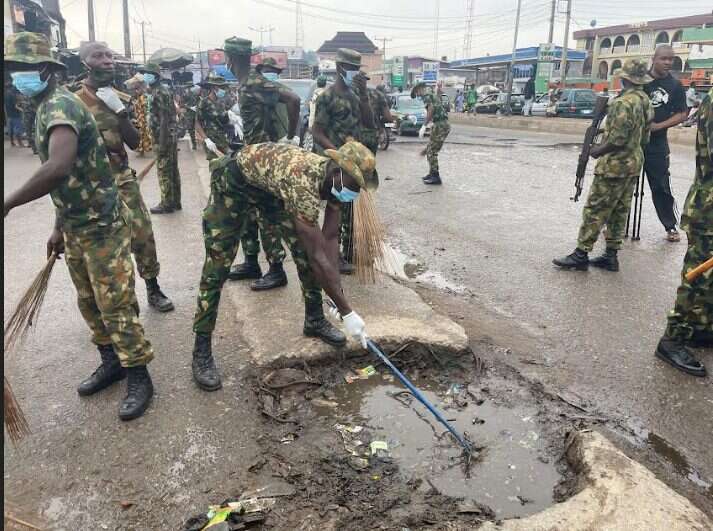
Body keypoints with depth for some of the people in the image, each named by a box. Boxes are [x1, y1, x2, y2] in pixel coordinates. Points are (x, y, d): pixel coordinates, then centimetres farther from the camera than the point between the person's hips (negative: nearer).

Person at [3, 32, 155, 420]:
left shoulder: (60, 105, -19)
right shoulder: (46, 108, 14)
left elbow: (59, 168, -38)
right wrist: (59, 228, 22)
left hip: (101, 225, -10)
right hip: (75, 227, 10)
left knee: (115, 304, -3)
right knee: (89, 302, 17)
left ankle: (139, 377, 10)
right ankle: (111, 362, 33)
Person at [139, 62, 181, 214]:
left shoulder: (158, 93, -14)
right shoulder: (164, 90, 16)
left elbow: (164, 119, -21)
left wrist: (161, 143, -22)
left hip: (163, 138, -10)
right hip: (171, 137, 10)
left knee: (164, 172, -3)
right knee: (173, 170, 13)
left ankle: (167, 204, 3)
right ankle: (175, 202, 20)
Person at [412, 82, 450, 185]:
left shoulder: (427, 96, -5)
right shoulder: (433, 96, 24)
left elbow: (431, 108, -24)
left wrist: (424, 126, -27)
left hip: (440, 125, -10)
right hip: (444, 125, 10)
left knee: (431, 151, -6)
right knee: (430, 150, 17)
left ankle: (435, 177, -5)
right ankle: (433, 173, 24)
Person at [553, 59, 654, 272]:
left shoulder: (623, 103, -18)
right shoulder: (645, 100, 11)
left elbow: (618, 139, -22)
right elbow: (644, 138, 16)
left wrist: (598, 150, -7)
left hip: (615, 166, -9)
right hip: (634, 163, 10)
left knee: (595, 210, -5)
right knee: (619, 211, 11)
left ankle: (581, 255, -3)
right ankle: (611, 255, 16)